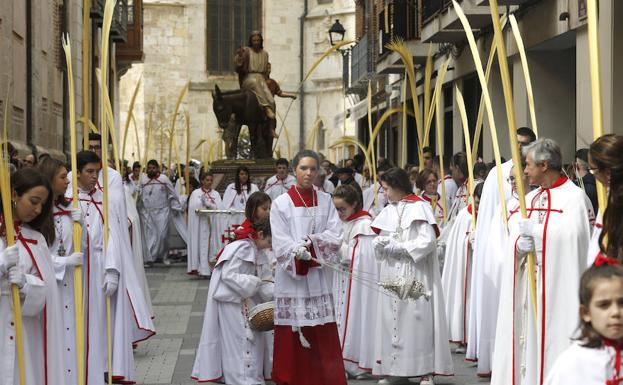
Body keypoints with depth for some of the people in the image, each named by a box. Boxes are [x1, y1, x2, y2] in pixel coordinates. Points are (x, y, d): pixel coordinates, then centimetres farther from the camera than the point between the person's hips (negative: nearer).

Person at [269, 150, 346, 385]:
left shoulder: (325, 201, 10)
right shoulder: (281, 204, 1)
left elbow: (335, 235, 0)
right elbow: (281, 244, -7)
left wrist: (309, 243, -13)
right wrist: (301, 255, -21)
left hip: (318, 278, 3)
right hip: (291, 276, -2)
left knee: (323, 337, 1)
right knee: (292, 336, -3)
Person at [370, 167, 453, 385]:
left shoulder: (419, 208, -6)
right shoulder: (389, 211, 12)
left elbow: (428, 241, -13)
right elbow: (380, 241, 14)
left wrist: (398, 247, -12)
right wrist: (380, 243, -9)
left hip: (415, 275, -6)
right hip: (392, 276, 6)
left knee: (418, 319, -5)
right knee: (392, 319, 4)